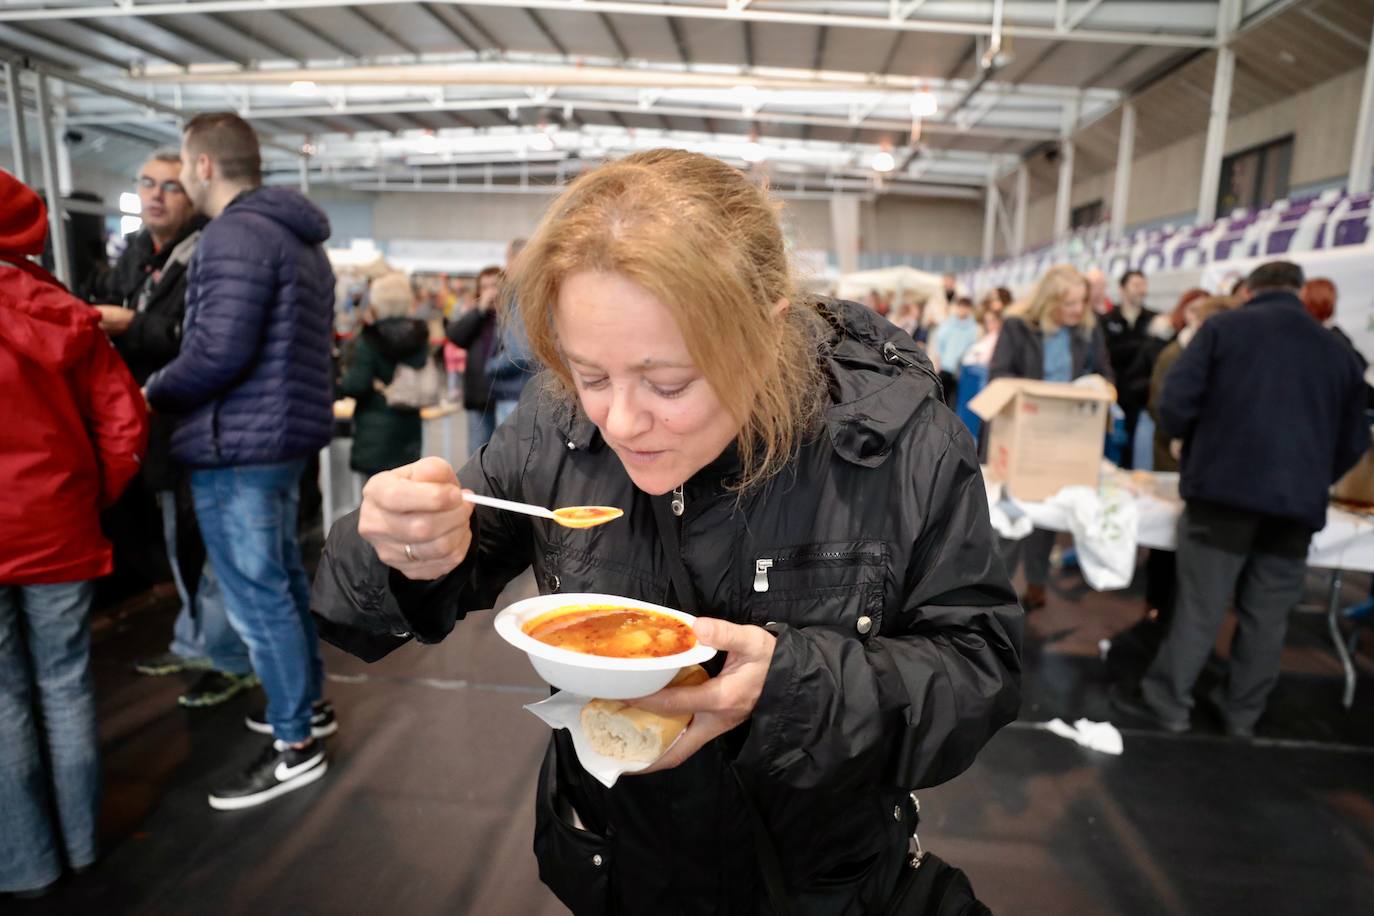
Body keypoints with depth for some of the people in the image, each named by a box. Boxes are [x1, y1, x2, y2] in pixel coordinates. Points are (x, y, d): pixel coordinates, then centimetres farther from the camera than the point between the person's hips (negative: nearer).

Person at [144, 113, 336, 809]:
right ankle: (307, 702, 33)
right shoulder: (296, 238, 16)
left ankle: (294, 746, 11)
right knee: (282, 580, 19)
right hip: (284, 432, 10)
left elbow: (219, 350, -24)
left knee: (255, 598, -1)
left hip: (237, 444, -10)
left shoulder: (235, 235, -15)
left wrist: (155, 393, -6)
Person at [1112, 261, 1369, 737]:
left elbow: (1177, 400, -7)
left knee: (1200, 606, 2)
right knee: (1267, 615, 12)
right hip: (1299, 501, 4)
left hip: (1226, 487, -4)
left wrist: (1192, 445, 13)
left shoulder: (1224, 326, 3)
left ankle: (1167, 702, 10)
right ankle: (1243, 711, 23)